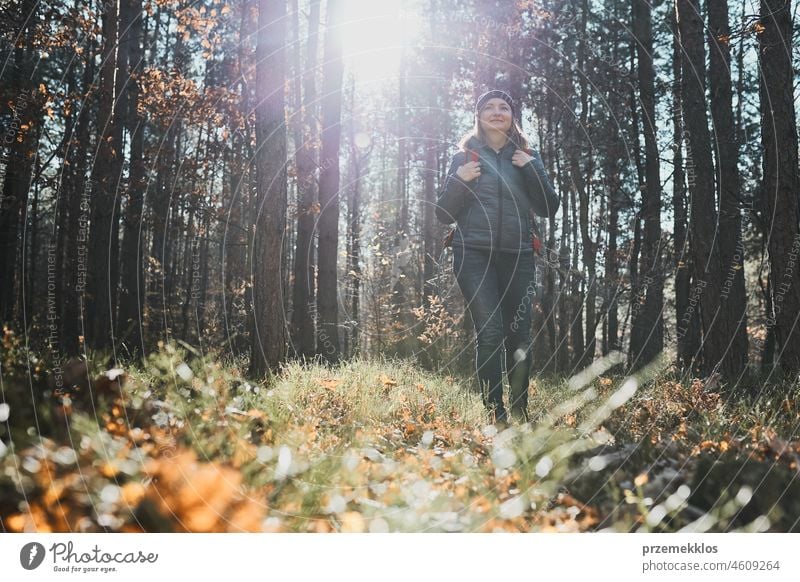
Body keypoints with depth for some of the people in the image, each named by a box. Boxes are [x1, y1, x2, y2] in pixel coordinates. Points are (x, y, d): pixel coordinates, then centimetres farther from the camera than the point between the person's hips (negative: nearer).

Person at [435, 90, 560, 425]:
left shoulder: (527, 158, 15)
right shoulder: (465, 157, 10)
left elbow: (548, 209, 7)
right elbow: (444, 215, 7)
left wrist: (531, 170, -5)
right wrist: (459, 181, -9)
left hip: (517, 257, 2)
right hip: (474, 255, -2)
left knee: (519, 337, -1)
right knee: (490, 333, -12)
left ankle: (520, 415, 10)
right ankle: (496, 416, -9)